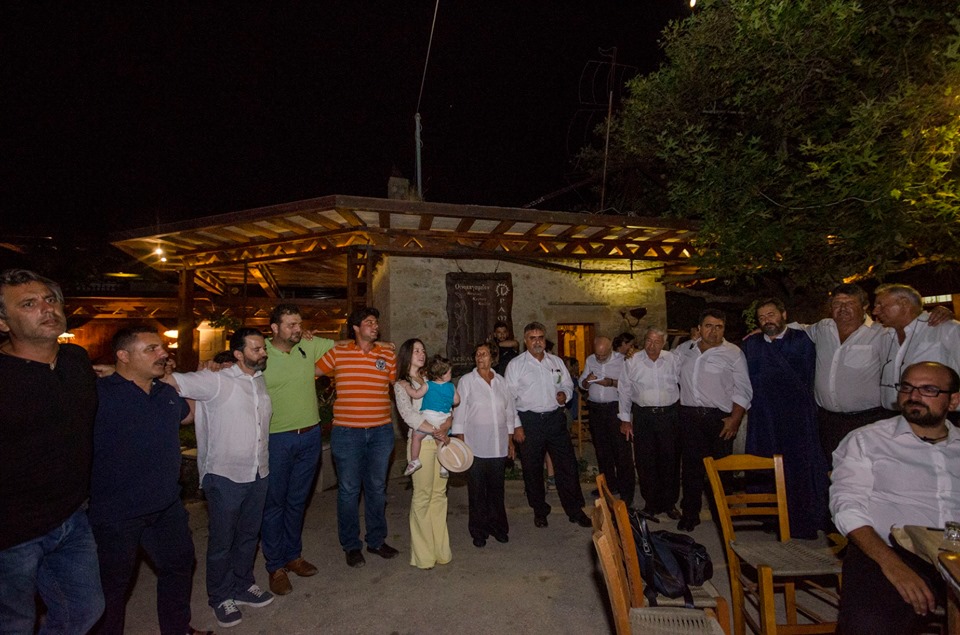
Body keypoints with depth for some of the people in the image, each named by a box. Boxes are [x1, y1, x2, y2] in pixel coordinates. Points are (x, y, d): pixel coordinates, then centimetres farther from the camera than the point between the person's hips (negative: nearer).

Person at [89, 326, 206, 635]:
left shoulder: (167, 392, 5)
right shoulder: (98, 393, -18)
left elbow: (187, 412, 26)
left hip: (167, 506, 7)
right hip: (115, 514, -7)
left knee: (178, 565, 22)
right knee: (112, 585, 15)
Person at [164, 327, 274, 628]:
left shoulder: (260, 380, 4)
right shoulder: (217, 381, -16)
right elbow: (170, 381, -21)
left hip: (258, 474, 6)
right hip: (225, 476, -6)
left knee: (249, 535, 20)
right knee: (222, 540, 12)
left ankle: (243, 586, 40)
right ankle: (220, 597, 32)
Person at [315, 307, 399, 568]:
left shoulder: (388, 354, 5)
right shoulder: (337, 352, 0)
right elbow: (312, 371, 8)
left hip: (381, 431, 2)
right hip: (347, 432, -2)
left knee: (377, 488, 14)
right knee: (348, 489, 8)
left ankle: (377, 540, 31)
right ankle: (351, 545, 25)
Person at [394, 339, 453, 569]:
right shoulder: (401, 385, -1)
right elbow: (410, 416, -13)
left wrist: (446, 426, -11)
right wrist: (436, 431, -18)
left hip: (440, 441, 5)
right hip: (421, 443, -5)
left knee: (439, 494, 9)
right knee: (422, 497, -1)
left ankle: (440, 548, 20)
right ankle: (423, 554, 12)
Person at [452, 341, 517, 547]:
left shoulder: (501, 382, 7)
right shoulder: (467, 381, -2)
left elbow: (510, 412, 13)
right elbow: (459, 412, -3)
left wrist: (510, 441, 11)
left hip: (498, 446, 3)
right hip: (475, 446, -3)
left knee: (497, 488, 11)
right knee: (477, 490, 5)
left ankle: (498, 527, 28)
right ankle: (478, 532, 21)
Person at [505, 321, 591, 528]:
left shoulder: (556, 362, 8)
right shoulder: (516, 364, -3)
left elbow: (568, 384, 19)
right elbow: (509, 398, -4)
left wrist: (564, 393, -4)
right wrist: (516, 426, -9)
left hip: (555, 418, 3)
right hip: (529, 422, -2)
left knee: (567, 465, 5)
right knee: (532, 469, 9)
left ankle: (575, 510, 22)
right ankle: (539, 511, 28)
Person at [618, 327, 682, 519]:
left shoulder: (674, 361, -1)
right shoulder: (632, 363, -3)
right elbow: (624, 391, 3)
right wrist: (625, 419, 3)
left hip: (670, 415, 1)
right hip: (643, 416, 0)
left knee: (670, 460, 8)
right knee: (645, 461, 5)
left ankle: (669, 503, 26)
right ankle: (651, 503, 22)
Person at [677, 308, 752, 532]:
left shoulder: (733, 353, 0)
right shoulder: (684, 350, 10)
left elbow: (743, 390, -2)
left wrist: (735, 419, -9)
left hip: (720, 417, -3)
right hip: (689, 415, 3)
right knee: (691, 465, 7)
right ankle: (690, 513, 19)